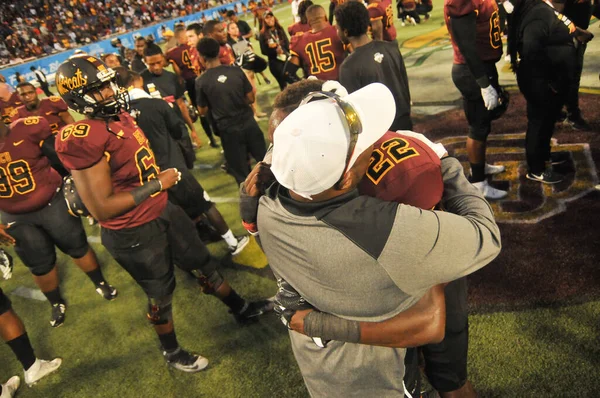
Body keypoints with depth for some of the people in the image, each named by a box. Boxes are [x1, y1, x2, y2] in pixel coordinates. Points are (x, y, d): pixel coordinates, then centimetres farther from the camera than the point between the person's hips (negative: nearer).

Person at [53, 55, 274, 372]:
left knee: (203, 263, 21)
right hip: (133, 234, -8)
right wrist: (157, 184, -22)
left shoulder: (118, 117, 1)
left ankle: (242, 310, 46)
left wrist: (161, 176, 5)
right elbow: (101, 208, -29)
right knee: (160, 293, 14)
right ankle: (171, 352, 43)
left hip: (162, 211, 8)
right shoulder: (83, 140, -28)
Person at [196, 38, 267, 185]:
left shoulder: (201, 81, -10)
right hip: (249, 122, 2)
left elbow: (203, 111, -1)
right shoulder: (236, 70, -4)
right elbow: (251, 98, 1)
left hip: (228, 129, -2)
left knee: (241, 171, 11)